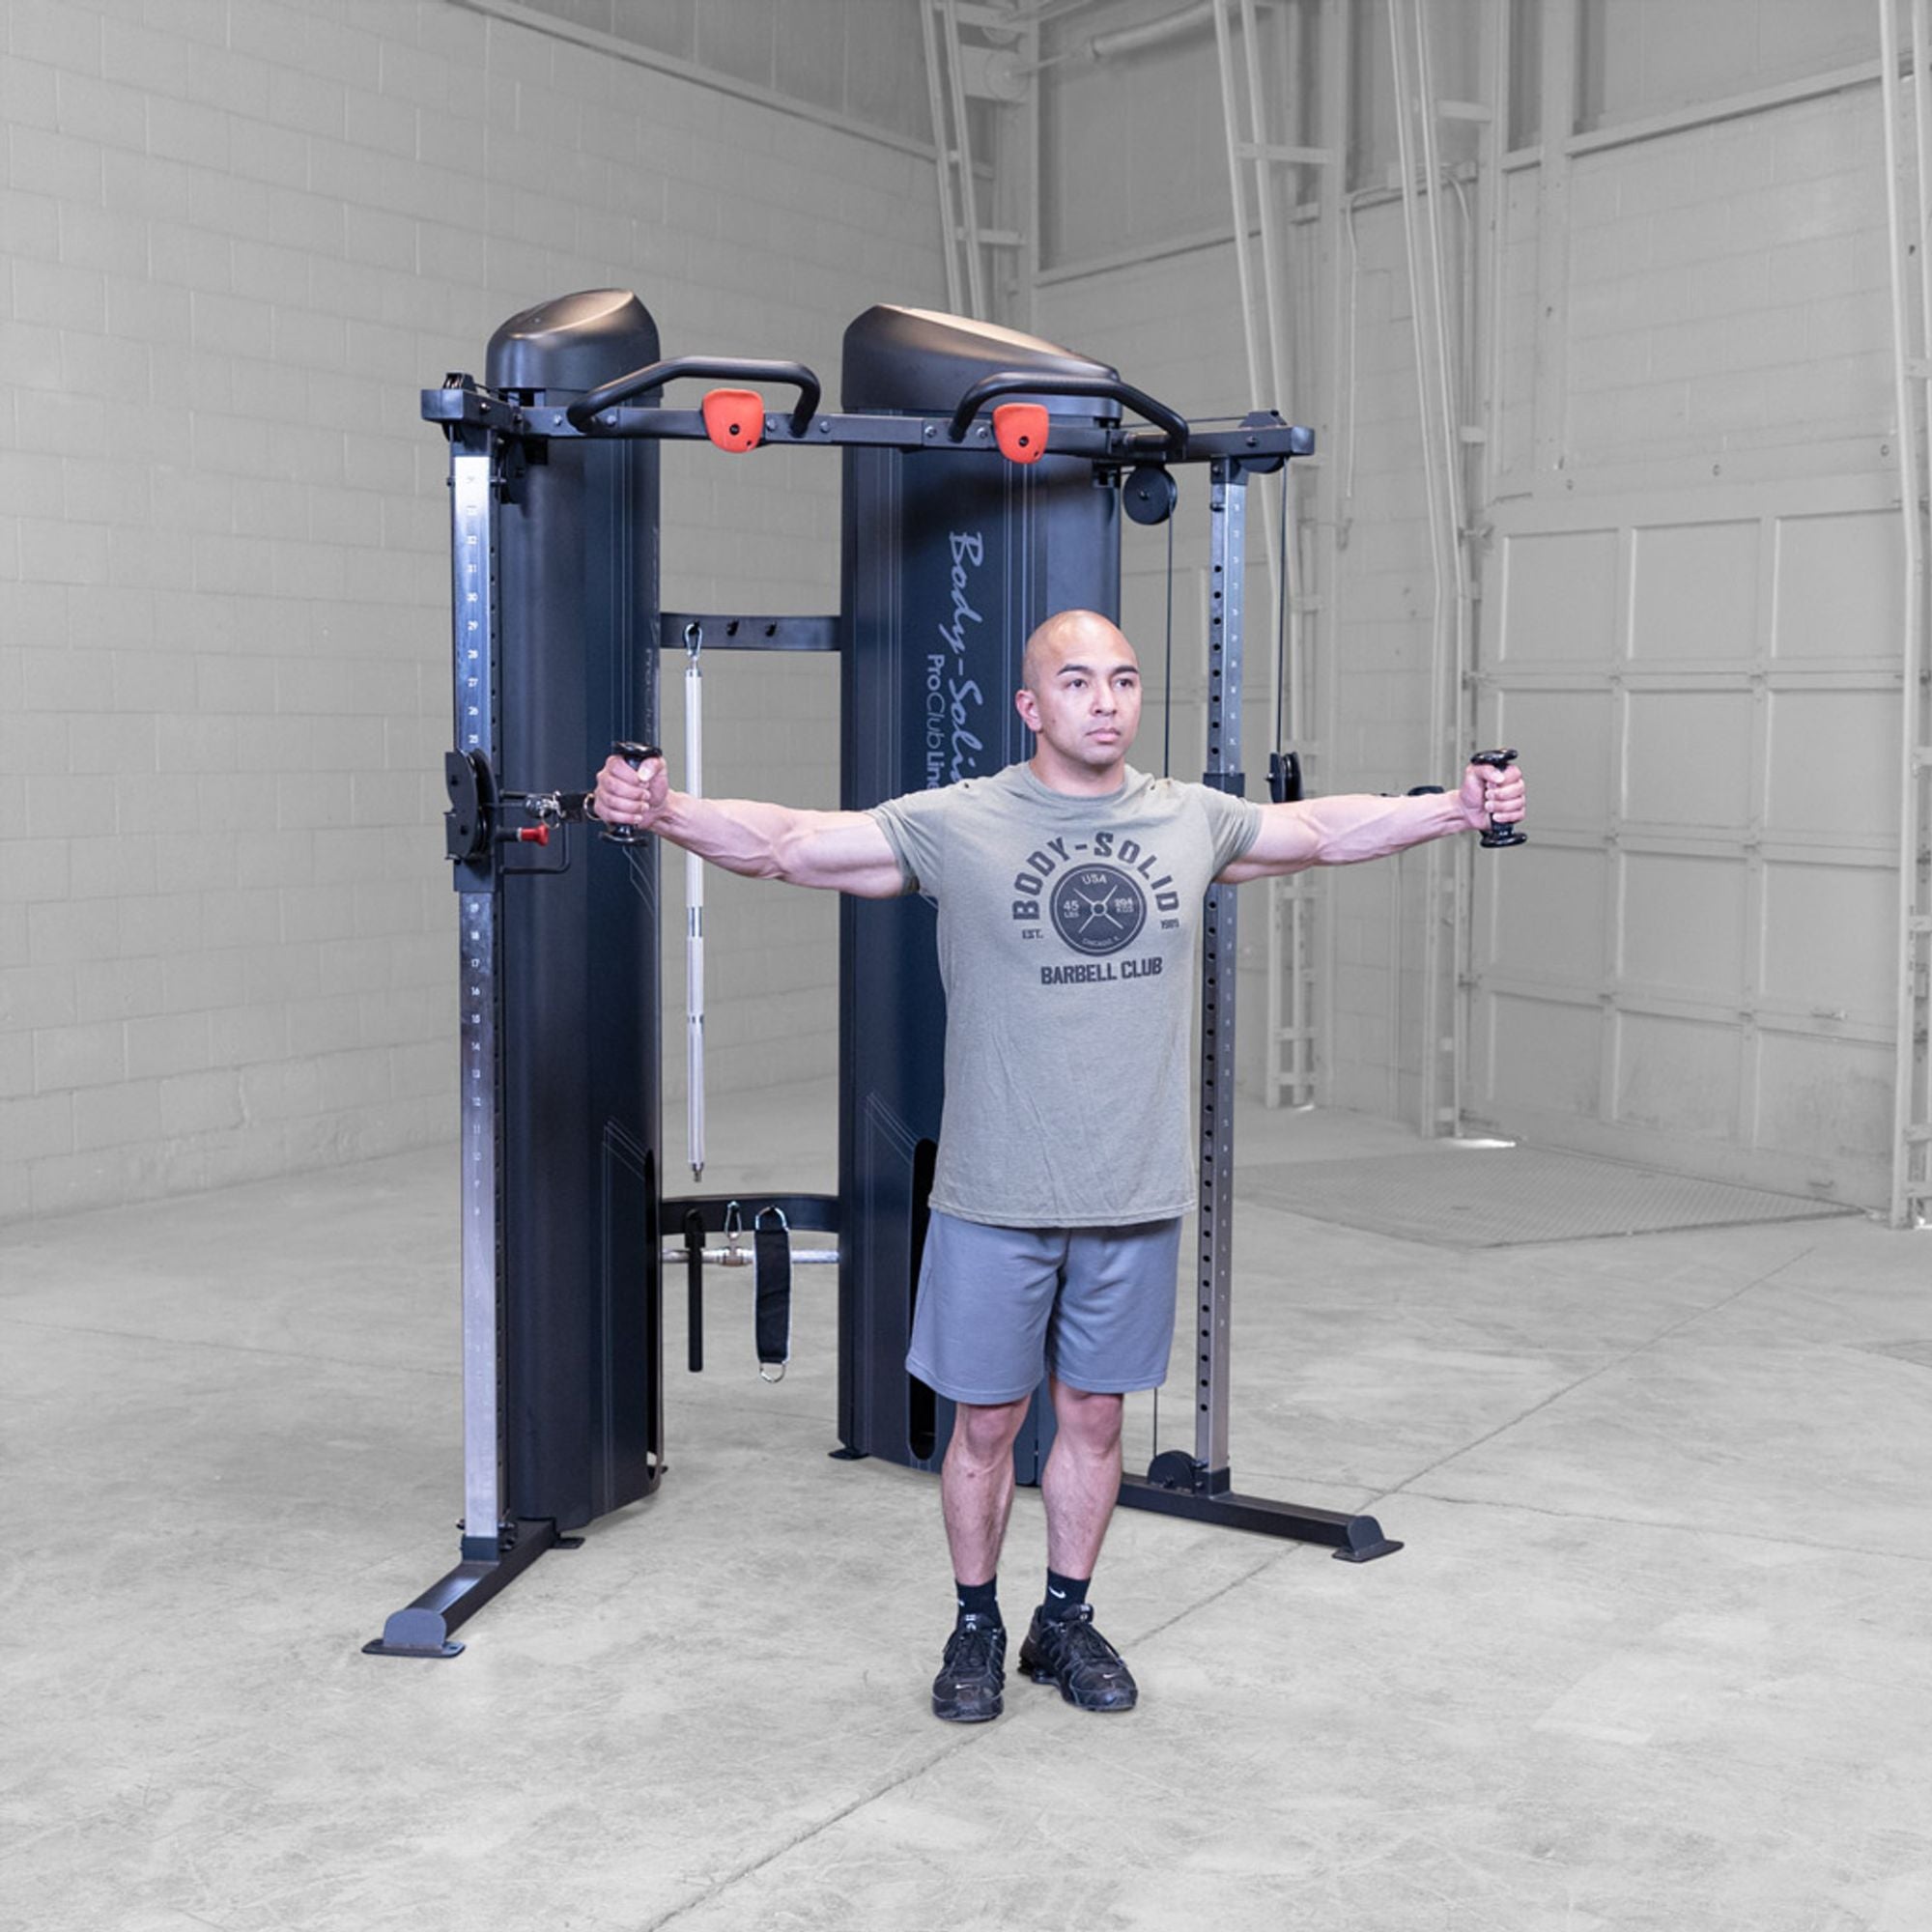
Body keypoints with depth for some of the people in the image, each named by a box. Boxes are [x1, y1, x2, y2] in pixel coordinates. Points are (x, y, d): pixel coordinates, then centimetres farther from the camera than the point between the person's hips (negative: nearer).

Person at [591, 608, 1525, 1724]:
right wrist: (666, 812, -27)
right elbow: (790, 842, -13)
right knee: (988, 1420, 9)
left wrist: (1458, 809, 19)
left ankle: (1067, 1623, 33)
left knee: (1094, 1415, 15)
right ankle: (978, 1628, 29)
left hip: (1135, 1195, 3)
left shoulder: (1191, 822, 4)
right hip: (998, 1199, -3)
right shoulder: (959, 826, -8)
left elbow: (1325, 831, 19)